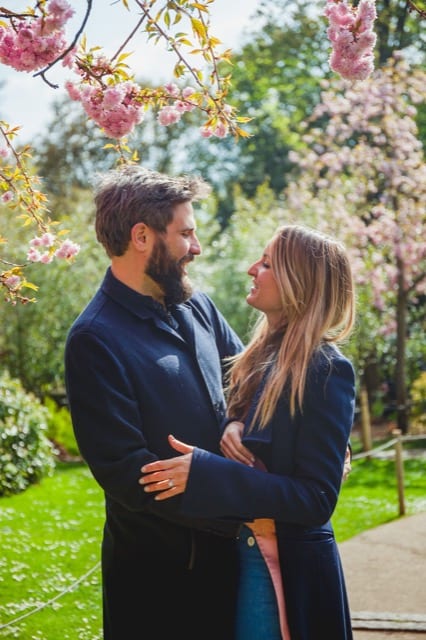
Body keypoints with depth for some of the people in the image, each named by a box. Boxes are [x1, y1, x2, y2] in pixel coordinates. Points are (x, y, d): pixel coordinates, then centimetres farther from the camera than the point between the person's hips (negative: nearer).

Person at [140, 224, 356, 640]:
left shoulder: (327, 371, -18)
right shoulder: (262, 355, 5)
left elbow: (317, 499, -21)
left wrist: (203, 473, -27)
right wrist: (231, 429, -10)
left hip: (291, 569, -7)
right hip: (241, 555, 7)